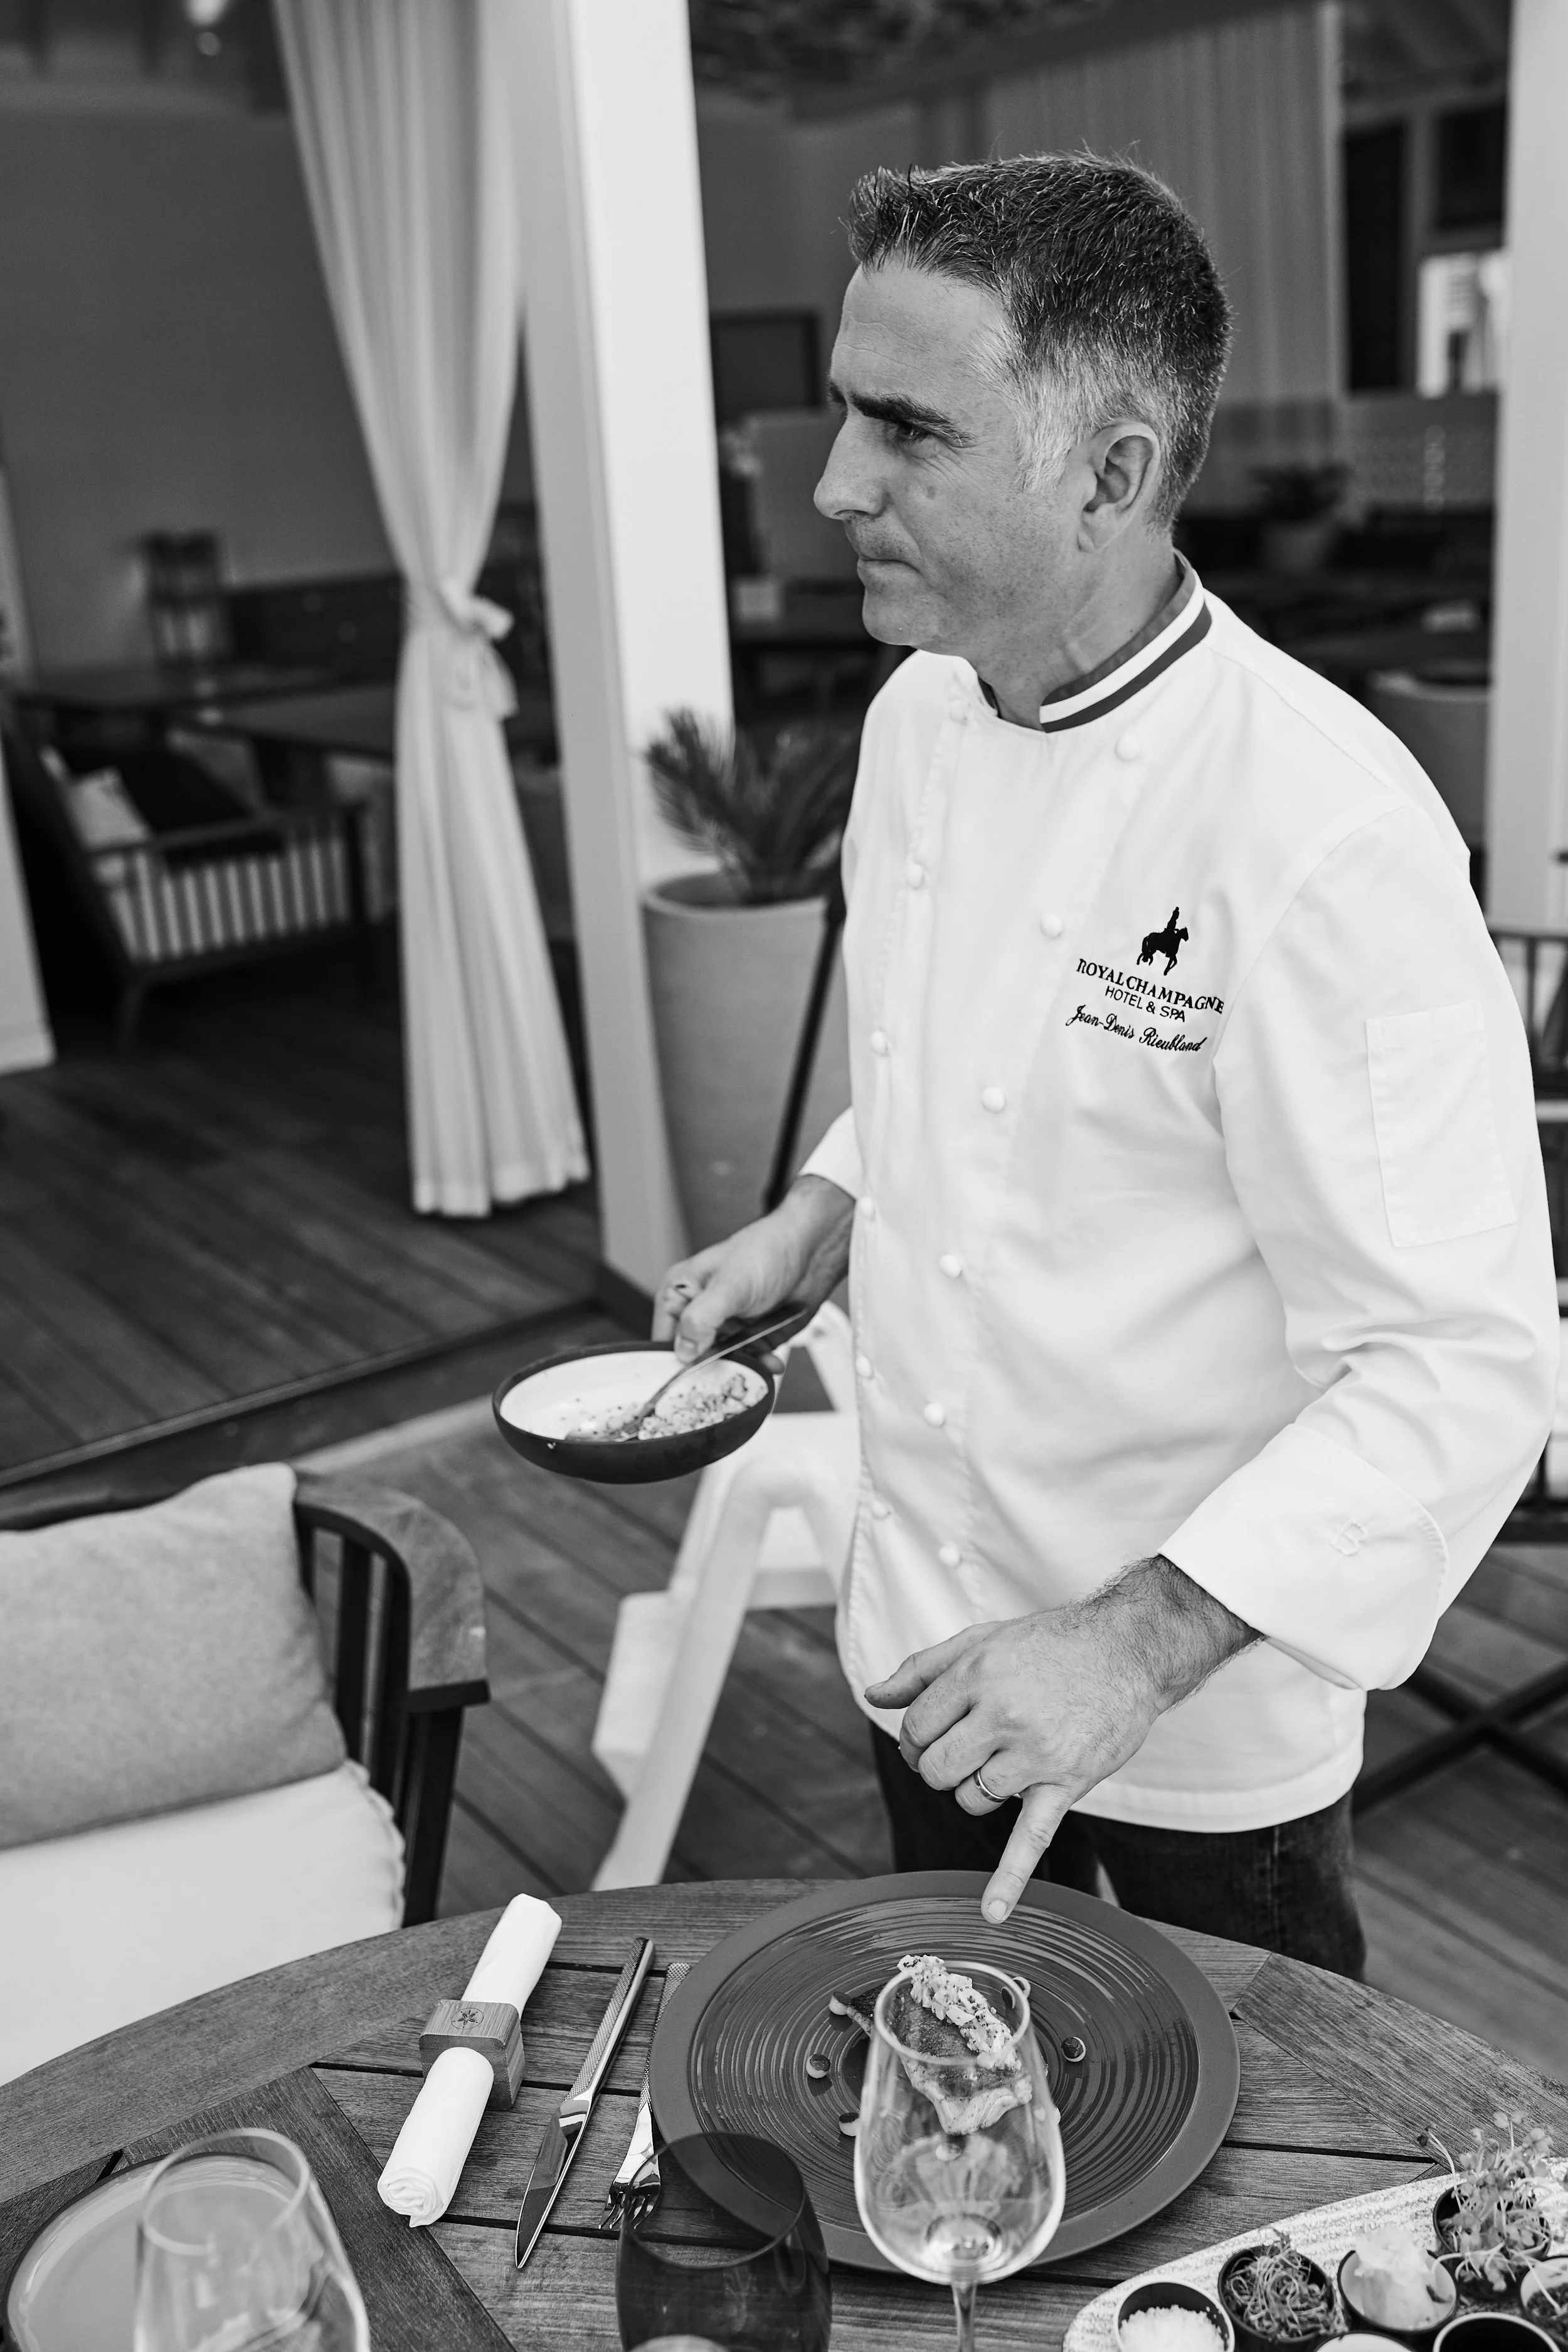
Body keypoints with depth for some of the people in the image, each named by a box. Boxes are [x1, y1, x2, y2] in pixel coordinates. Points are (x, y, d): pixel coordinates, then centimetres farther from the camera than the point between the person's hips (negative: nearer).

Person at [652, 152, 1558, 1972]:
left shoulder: (1326, 831, -28)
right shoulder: (917, 722, -2)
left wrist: (1139, 1644, -31)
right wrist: (812, 1225, -2)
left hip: (1205, 1695, -6)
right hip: (929, 1635, 7)